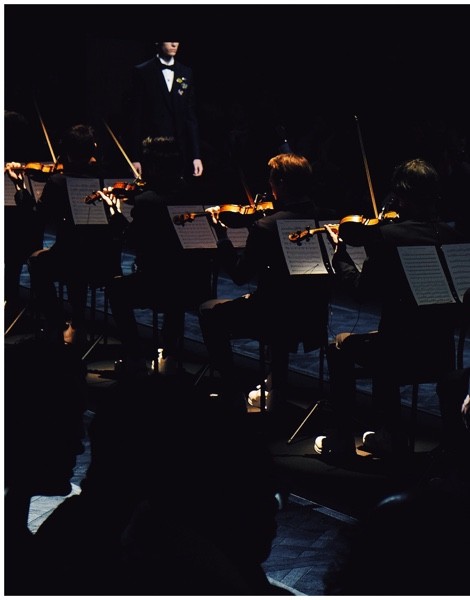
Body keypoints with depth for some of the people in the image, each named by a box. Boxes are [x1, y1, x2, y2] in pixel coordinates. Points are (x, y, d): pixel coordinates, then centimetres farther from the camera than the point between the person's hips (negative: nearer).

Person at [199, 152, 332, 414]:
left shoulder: (266, 227, -23)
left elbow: (240, 275, -13)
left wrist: (221, 232, -4)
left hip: (279, 320, -7)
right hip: (314, 318, 7)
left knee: (210, 312, 17)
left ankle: (235, 398, 21)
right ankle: (276, 392, 50)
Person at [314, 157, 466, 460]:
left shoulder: (387, 235, -17)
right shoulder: (453, 237, -2)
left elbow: (362, 290, -9)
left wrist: (340, 250, 7)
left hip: (404, 351, -6)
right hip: (443, 353, 6)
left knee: (341, 346, 25)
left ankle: (341, 440, 28)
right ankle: (388, 435, 43)